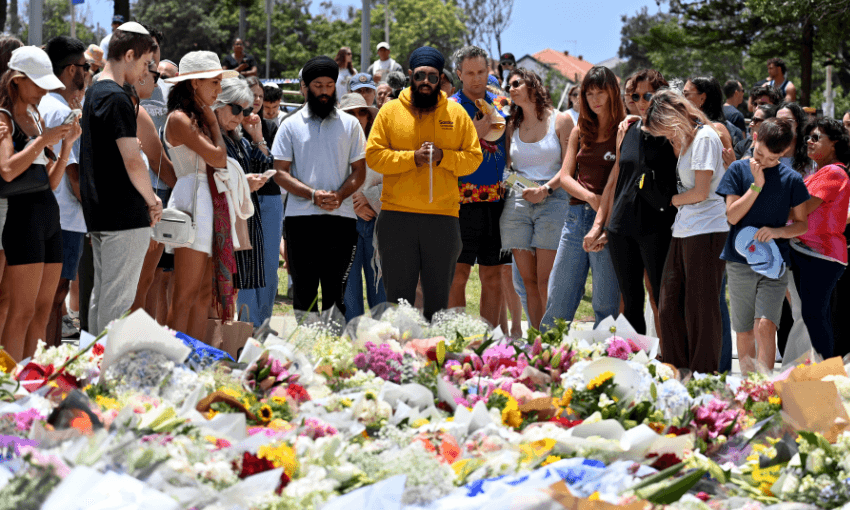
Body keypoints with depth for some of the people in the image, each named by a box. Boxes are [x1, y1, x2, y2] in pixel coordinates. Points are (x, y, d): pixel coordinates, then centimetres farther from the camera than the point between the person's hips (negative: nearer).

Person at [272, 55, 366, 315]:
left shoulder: (349, 124, 12)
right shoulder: (291, 125, 8)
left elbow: (359, 171, 10)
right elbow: (280, 173, 2)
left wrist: (339, 195, -10)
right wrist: (313, 194, -12)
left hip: (341, 216, 1)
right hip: (301, 218, -1)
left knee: (336, 293, -1)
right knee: (304, 291, 0)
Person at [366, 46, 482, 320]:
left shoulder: (456, 113, 8)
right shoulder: (390, 111, 5)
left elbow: (474, 157, 7)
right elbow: (373, 155, -1)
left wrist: (443, 157, -10)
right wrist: (412, 157, -13)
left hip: (443, 217, 1)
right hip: (396, 216, -1)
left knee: (439, 298, 6)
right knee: (399, 298, 3)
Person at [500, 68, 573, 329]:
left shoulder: (560, 120, 5)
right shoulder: (512, 126, 17)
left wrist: (546, 188, -14)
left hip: (552, 201, -4)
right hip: (517, 202, 4)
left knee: (546, 283, -11)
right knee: (528, 282, 2)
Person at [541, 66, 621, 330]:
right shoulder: (580, 132, 15)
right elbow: (565, 176, 10)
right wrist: (590, 197, -7)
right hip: (577, 217, 5)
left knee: (606, 304, -2)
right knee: (558, 299, 6)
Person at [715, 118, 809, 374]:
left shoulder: (791, 179, 1)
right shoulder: (738, 170, 2)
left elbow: (802, 224, 7)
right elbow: (732, 216, -6)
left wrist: (778, 231, -13)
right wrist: (757, 185, -14)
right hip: (740, 263, 1)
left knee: (765, 326, -17)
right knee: (744, 331, 9)